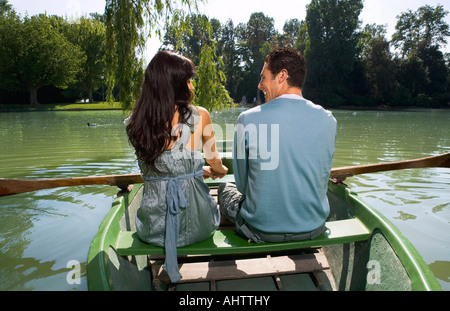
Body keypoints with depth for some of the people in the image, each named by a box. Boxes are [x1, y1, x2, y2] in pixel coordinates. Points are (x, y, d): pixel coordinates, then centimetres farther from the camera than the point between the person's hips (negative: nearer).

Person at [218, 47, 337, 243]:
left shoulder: (248, 120, -16)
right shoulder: (328, 120, -8)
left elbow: (242, 183, -5)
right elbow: (323, 179, 4)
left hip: (262, 229, -3)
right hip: (314, 228, 4)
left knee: (225, 189, 26)